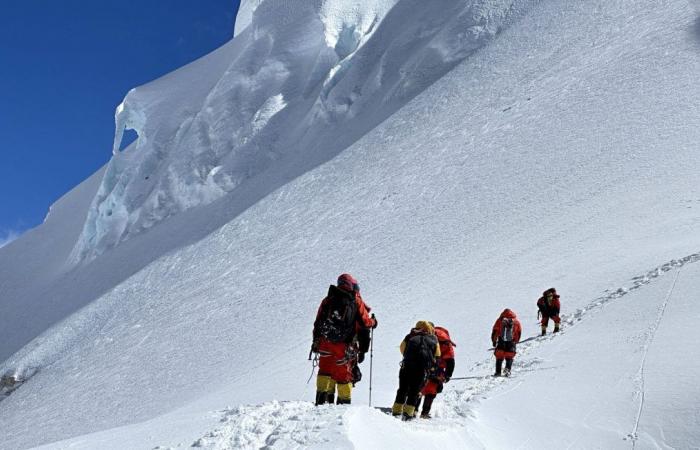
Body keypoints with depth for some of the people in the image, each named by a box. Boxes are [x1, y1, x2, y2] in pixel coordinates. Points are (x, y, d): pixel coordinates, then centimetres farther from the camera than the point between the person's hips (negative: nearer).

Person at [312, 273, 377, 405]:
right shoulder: (357, 302, 1)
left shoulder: (328, 299, 10)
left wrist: (315, 342, 19)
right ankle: (343, 402, 13)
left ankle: (322, 400, 1)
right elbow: (365, 324, 3)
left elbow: (318, 322, 12)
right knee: (344, 375, 7)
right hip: (345, 346, -2)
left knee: (325, 371, 9)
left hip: (325, 343, 2)